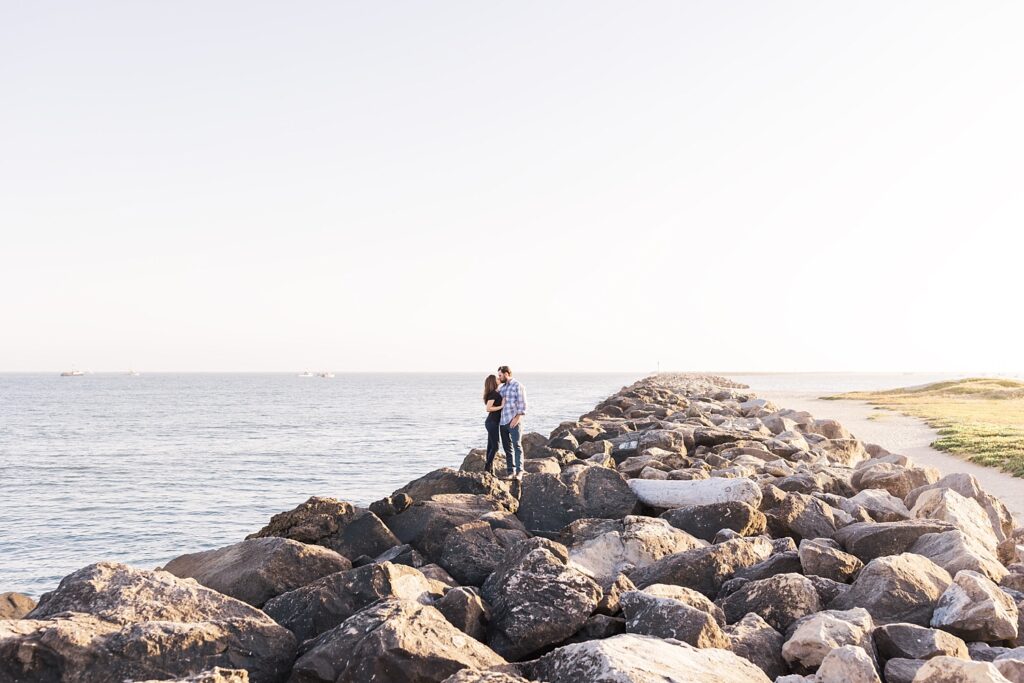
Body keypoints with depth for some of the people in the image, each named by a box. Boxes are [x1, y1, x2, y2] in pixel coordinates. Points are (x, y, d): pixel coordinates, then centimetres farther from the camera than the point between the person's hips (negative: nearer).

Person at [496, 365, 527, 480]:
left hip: (514, 422, -7)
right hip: (503, 422, 8)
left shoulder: (518, 386, -4)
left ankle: (519, 471, -17)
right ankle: (511, 472, 9)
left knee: (517, 446, -12)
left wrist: (517, 418, -17)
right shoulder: (502, 387, 17)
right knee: (507, 448, 7)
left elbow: (522, 404, -10)